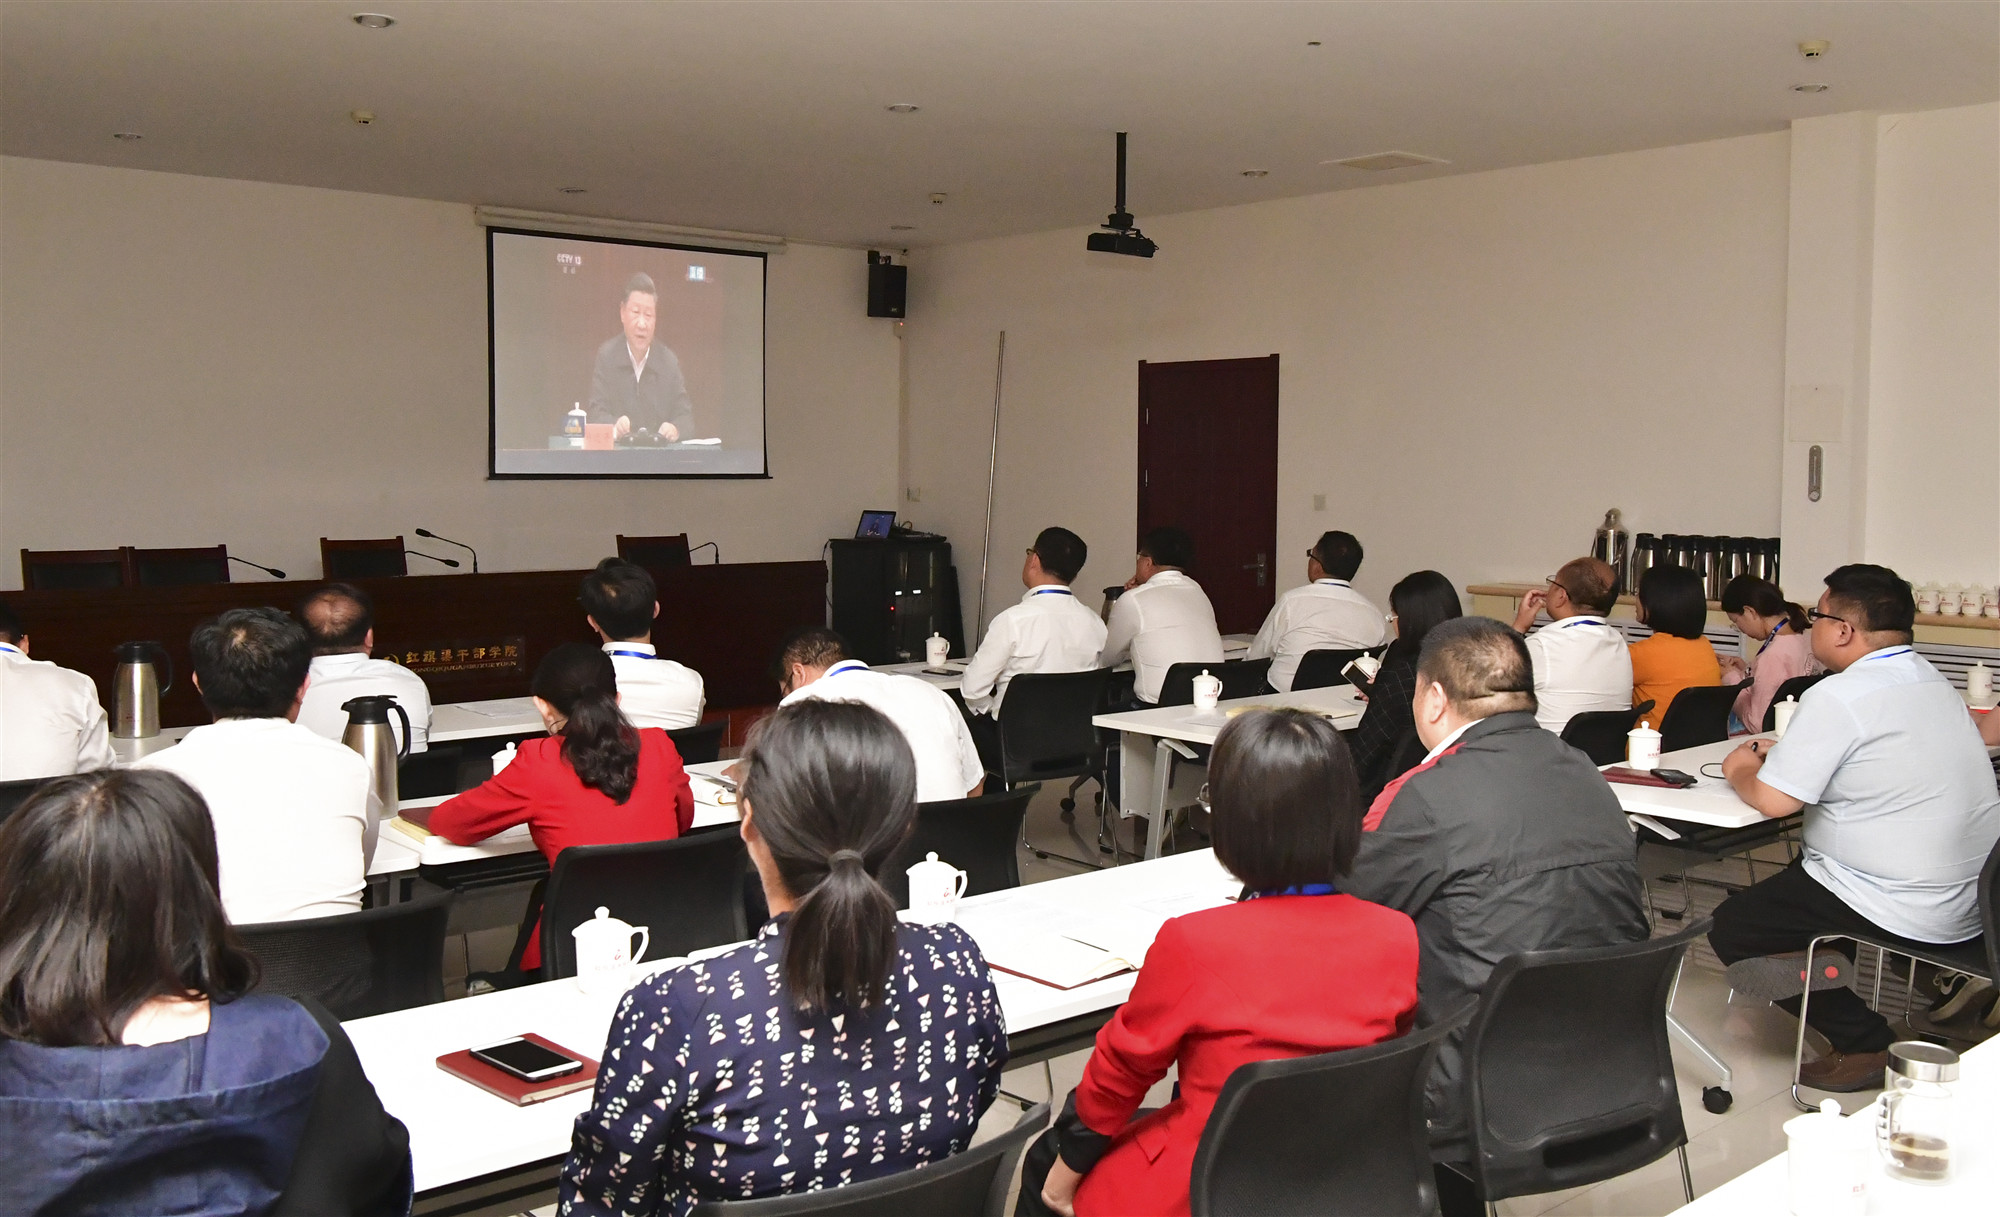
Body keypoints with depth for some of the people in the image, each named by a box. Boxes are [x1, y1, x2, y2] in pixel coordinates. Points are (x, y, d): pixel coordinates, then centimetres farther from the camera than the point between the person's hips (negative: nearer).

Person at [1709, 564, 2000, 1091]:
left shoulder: (1837, 697, -20)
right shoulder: (1934, 682, 9)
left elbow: (1773, 800, -20)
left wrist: (1741, 770, 1)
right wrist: (1785, 753, 15)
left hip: (1910, 912, -10)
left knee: (1732, 928, 1)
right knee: (1797, 877, 29)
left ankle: (1866, 1043, 0)